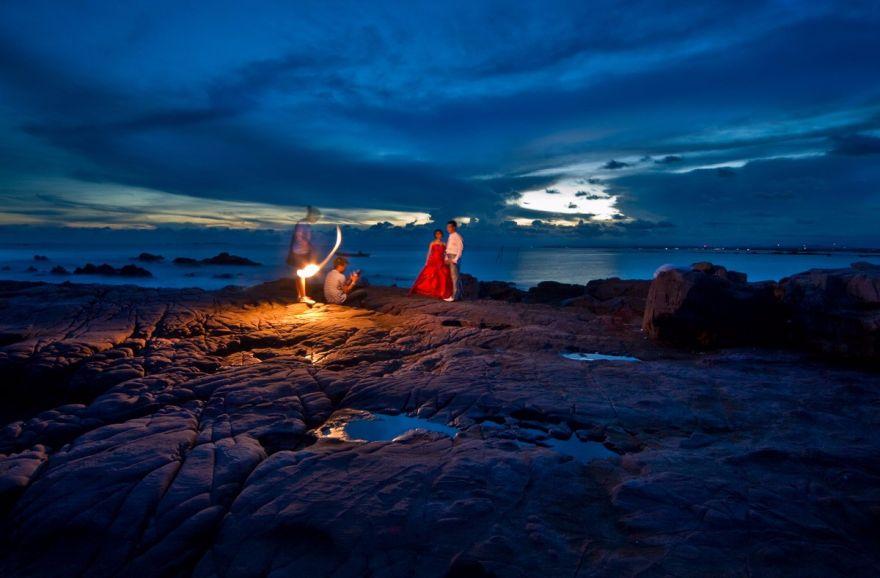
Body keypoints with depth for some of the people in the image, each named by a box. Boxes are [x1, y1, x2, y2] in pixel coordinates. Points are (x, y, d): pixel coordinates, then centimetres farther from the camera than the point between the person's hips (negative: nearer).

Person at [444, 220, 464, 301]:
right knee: (455, 276, 12)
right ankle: (458, 295, 18)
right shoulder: (450, 237, 15)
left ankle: (455, 296, -9)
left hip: (455, 257, -9)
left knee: (455, 276, -9)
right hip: (450, 257, 9)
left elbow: (460, 248, -15)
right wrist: (446, 258, 9)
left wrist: (455, 259, -18)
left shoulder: (457, 236, -12)